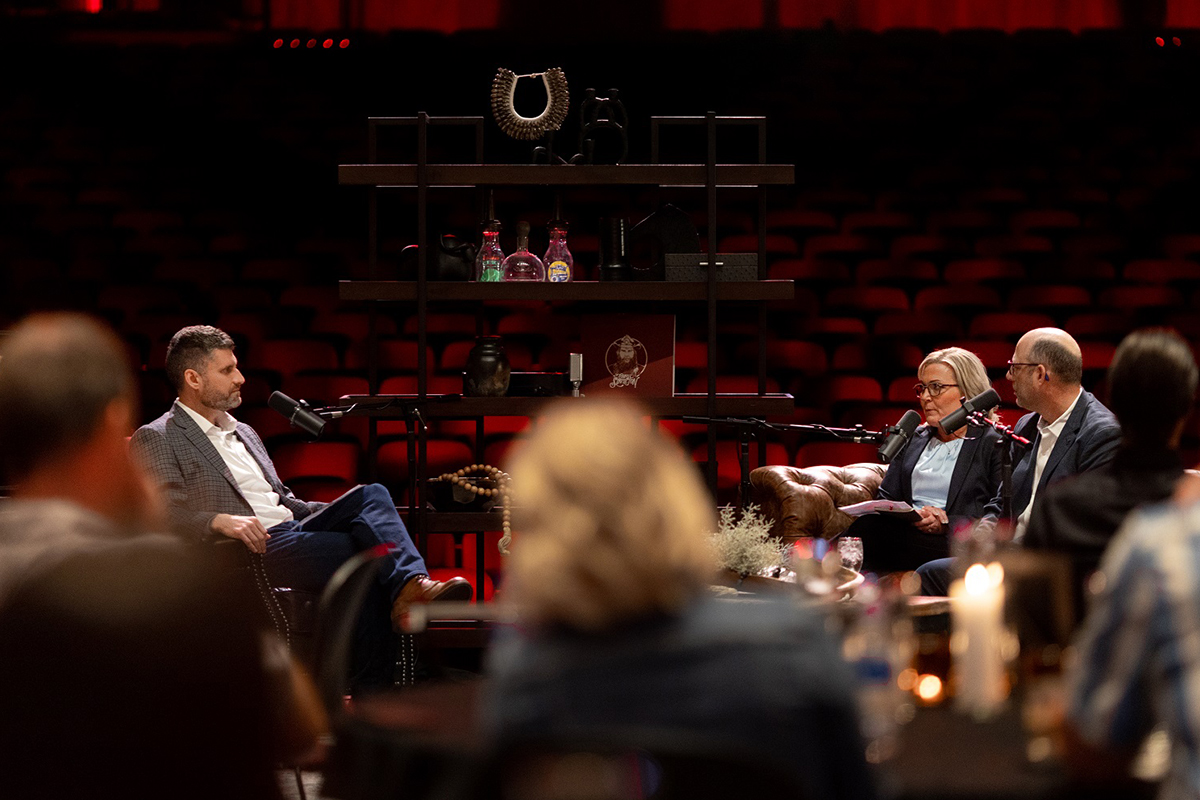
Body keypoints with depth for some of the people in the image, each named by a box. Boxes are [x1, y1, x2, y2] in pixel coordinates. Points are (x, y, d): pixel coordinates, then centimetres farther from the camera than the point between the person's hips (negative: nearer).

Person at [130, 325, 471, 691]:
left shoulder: (244, 433, 31)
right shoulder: (155, 439, 5)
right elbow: (164, 512, -9)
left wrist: (341, 512, 14)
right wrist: (220, 520, -27)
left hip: (291, 528, 7)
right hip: (255, 548, -7)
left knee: (371, 494, -22)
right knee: (363, 552, -30)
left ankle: (410, 585, -43)